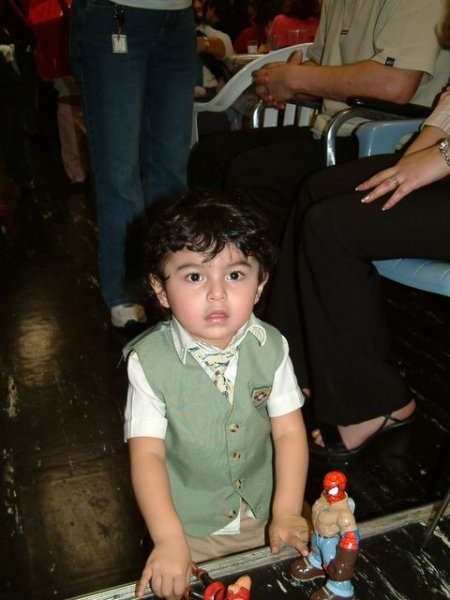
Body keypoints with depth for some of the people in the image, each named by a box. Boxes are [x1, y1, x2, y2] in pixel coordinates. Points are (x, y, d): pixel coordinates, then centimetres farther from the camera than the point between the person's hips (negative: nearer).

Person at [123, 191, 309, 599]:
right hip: (188, 527, -2)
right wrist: (168, 540, -30)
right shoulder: (149, 361, -22)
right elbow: (148, 454, -22)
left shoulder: (270, 347, -14)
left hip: (261, 515, 3)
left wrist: (287, 513, -16)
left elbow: (288, 431, -10)